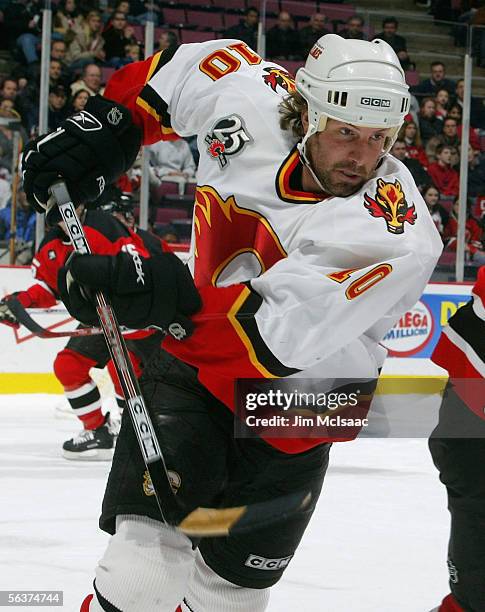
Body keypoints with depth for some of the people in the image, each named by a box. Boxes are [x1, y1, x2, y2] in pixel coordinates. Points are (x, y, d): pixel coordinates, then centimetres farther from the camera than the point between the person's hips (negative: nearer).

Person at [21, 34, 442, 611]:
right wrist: (106, 124, 1)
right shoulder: (249, 100, -16)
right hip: (192, 368, 2)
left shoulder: (396, 235, -30)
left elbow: (278, 335, -38)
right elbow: (198, 62, 8)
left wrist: (173, 298, -45)